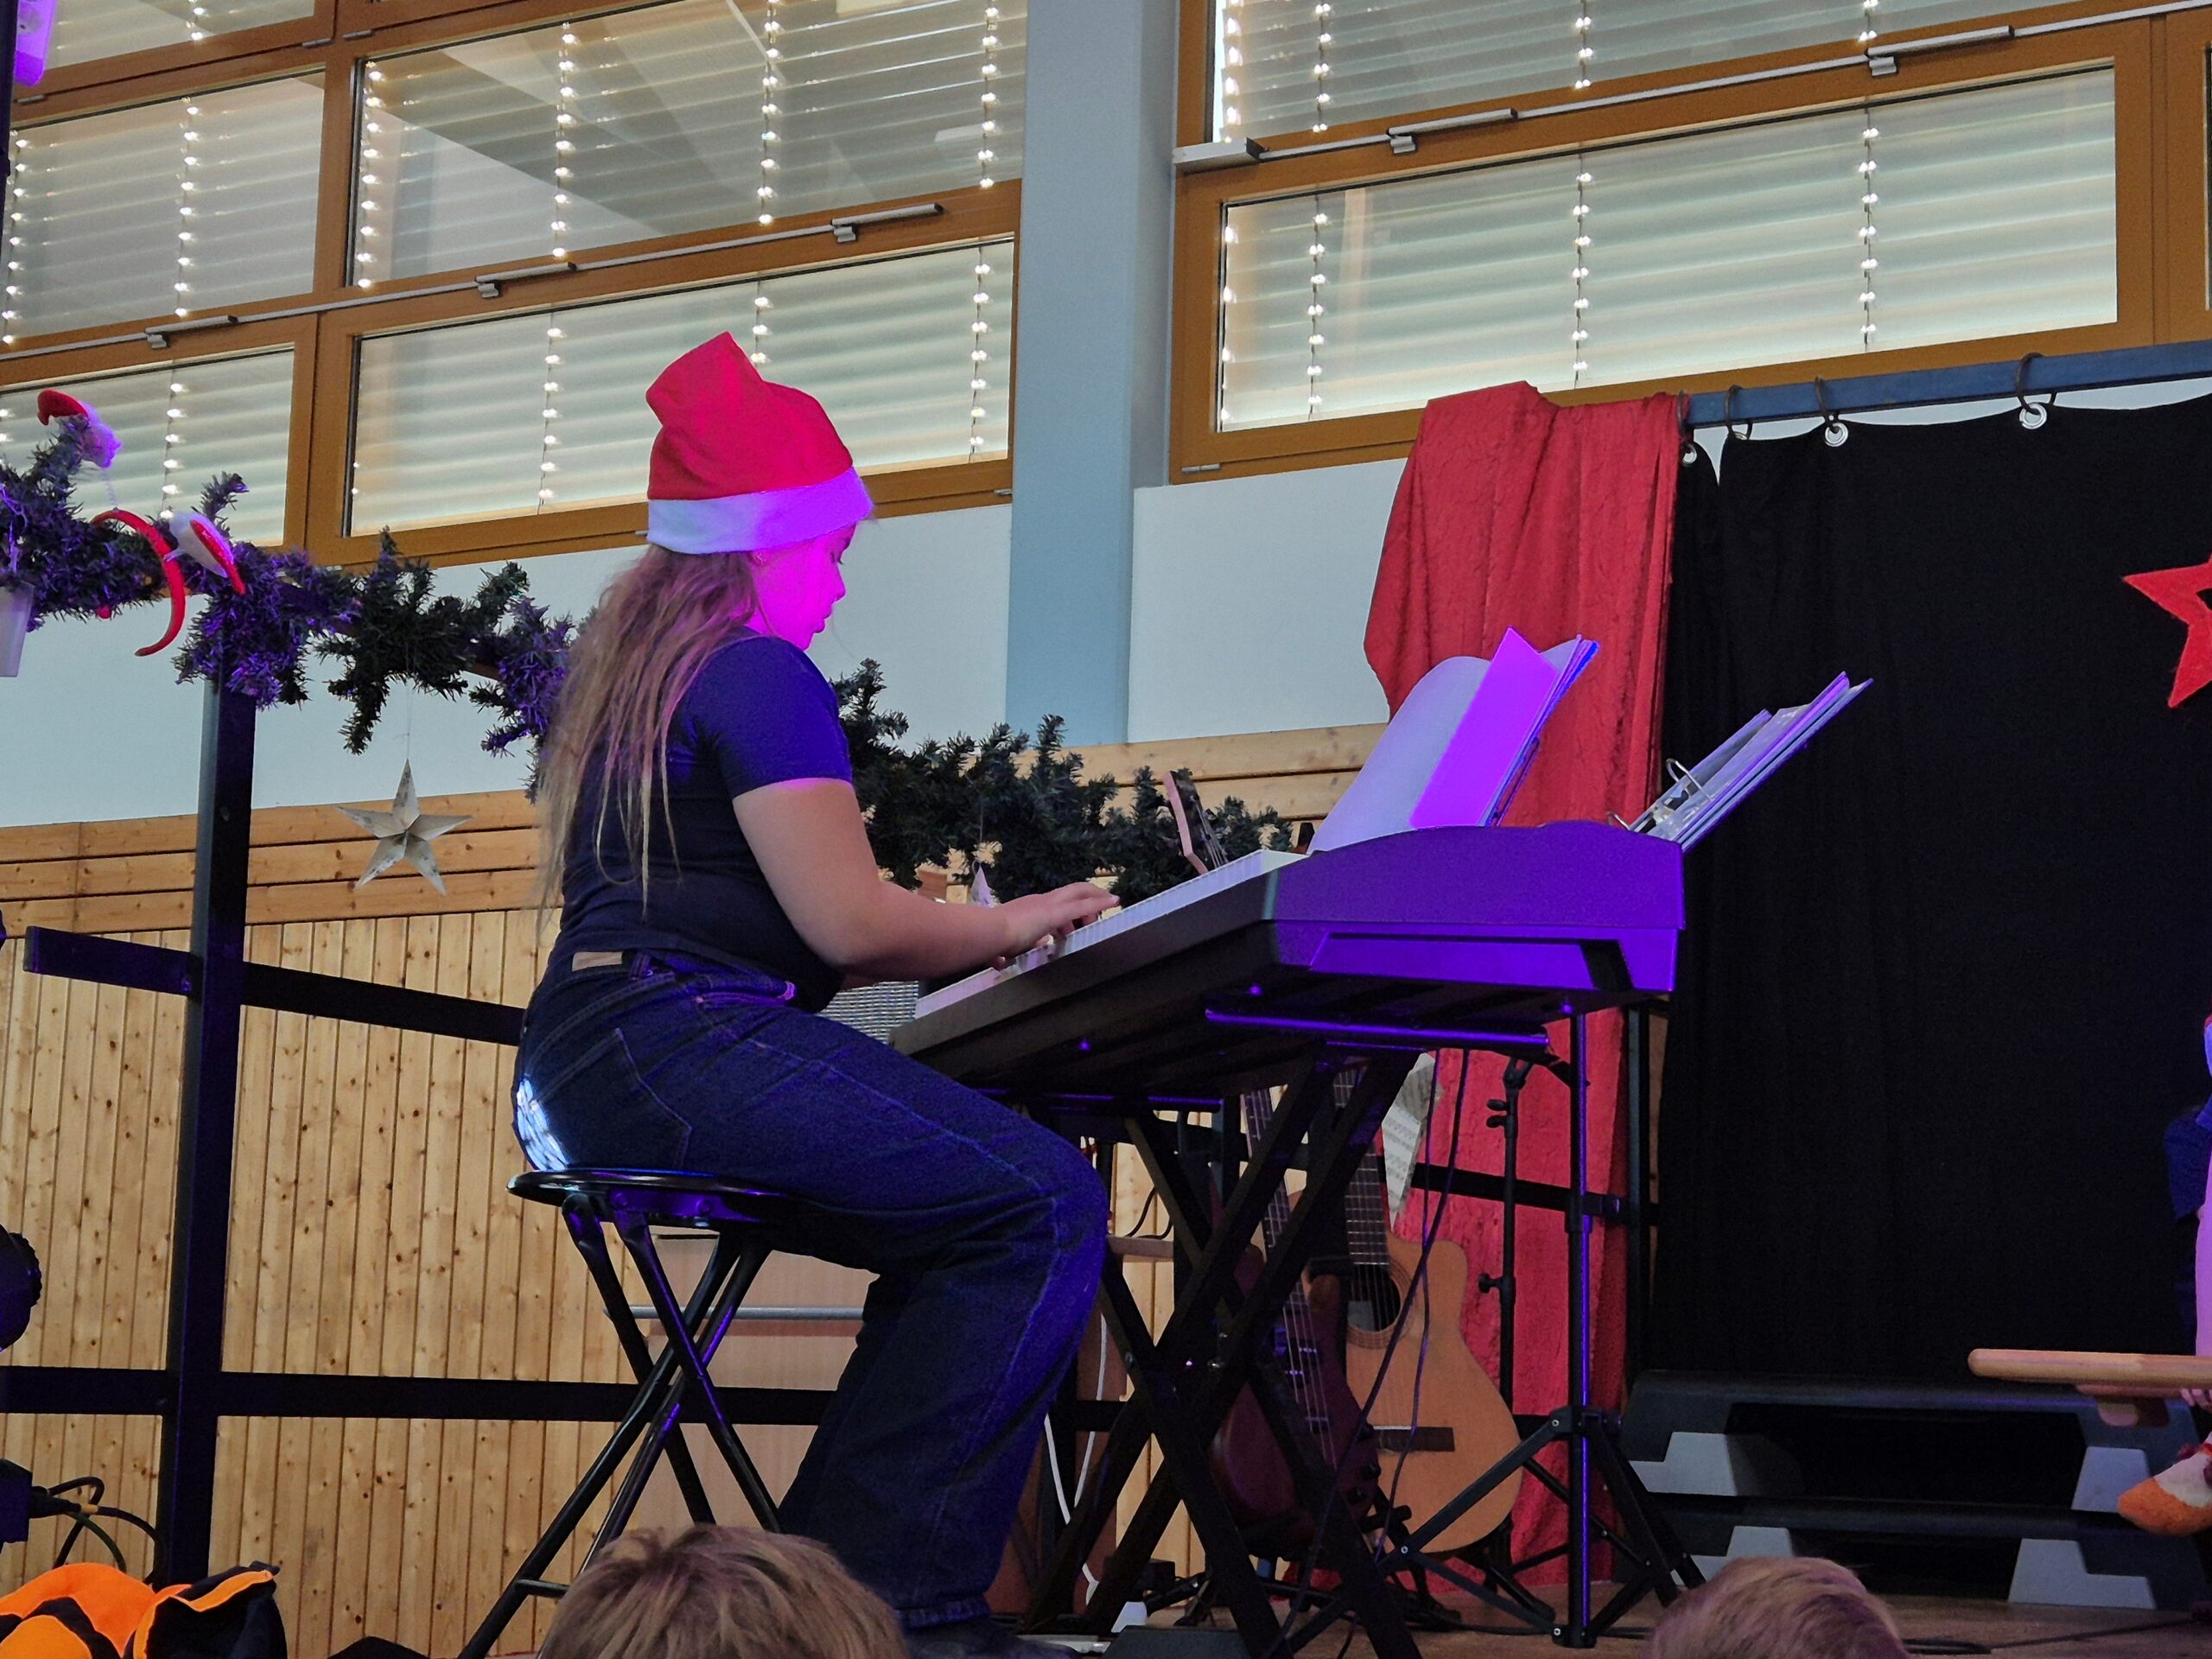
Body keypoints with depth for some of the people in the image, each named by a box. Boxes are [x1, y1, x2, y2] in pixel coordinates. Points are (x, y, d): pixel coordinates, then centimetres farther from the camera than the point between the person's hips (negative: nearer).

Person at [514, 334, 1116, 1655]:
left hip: (589, 1067, 10)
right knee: (1047, 1202, -15)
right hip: (678, 1043, -10)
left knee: (969, 1220, 12)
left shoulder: (627, 675, 25)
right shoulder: (758, 673, -6)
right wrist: (1003, 930, 5)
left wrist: (953, 939, 25)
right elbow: (847, 922, -13)